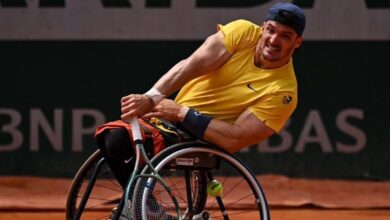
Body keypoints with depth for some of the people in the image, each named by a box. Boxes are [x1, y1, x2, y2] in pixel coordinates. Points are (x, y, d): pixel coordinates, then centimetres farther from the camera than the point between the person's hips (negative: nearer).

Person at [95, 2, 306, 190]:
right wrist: (152, 97, -31)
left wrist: (182, 113, -22)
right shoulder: (243, 32, -6)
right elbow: (192, 65, -17)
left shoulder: (283, 91, -17)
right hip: (173, 114, 6)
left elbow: (234, 140, -22)